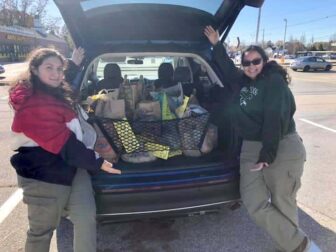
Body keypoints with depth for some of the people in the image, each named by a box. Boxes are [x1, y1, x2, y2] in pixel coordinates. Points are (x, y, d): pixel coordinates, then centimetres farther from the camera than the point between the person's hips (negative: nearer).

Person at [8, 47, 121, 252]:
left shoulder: (55, 94, 10)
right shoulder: (32, 104, -19)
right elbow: (63, 142, -22)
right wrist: (96, 162, -17)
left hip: (72, 164, 8)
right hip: (46, 175, -8)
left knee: (86, 217, 2)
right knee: (42, 230, 11)